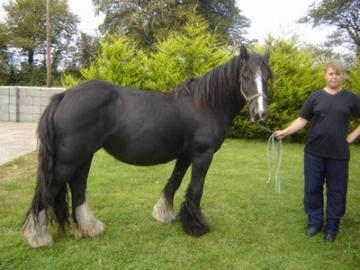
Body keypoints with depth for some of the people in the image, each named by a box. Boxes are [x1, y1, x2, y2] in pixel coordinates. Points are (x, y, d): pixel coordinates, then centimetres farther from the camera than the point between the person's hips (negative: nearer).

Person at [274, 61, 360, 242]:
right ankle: (314, 222, 25)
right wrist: (284, 132, -12)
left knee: (336, 191, 7)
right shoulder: (316, 97, 3)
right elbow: (302, 120, 1)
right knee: (312, 188, 8)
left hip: (338, 153, -1)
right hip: (314, 152, 1)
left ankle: (331, 228, 22)